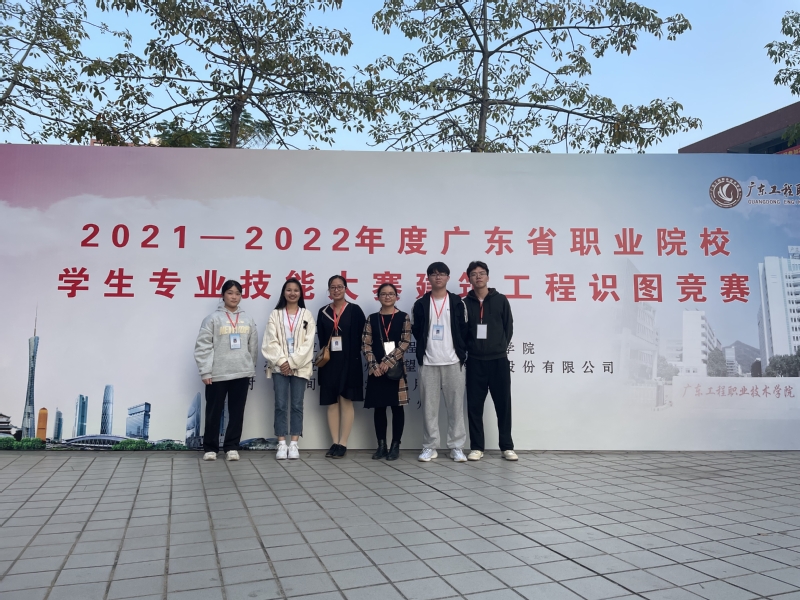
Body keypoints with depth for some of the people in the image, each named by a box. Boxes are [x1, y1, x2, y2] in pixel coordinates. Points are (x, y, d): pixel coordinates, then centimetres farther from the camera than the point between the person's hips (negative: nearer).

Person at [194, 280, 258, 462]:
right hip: (217, 374, -3)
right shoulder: (213, 318, -2)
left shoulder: (248, 320, 9)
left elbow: (253, 347, 12)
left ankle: (232, 447, 19)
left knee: (237, 412, 8)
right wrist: (205, 372, -9)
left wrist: (251, 369, 11)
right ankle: (210, 448, 18)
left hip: (241, 373, 3)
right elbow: (202, 346, -5)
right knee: (214, 412, 6)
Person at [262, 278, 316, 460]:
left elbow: (308, 343, -3)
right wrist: (282, 361, -12)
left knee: (297, 405, 2)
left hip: (300, 367, 0)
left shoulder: (307, 315, 6)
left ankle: (294, 444, 8)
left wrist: (292, 363, -11)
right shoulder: (275, 315, 7)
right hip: (280, 366, 0)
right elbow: (271, 342, -1)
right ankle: (281, 444, 5)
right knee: (280, 405, -1)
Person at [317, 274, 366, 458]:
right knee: (332, 403, 5)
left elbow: (363, 335, -3)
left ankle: (343, 444, 4)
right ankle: (335, 443, 12)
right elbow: (321, 339, 10)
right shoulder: (323, 312, 9)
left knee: (346, 402, -1)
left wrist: (353, 354, -8)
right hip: (329, 363, 3)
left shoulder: (355, 310, 0)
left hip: (349, 362, -3)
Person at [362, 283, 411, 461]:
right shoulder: (372, 319, 8)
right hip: (376, 370, 2)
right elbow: (366, 344, 3)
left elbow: (405, 343, -6)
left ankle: (395, 446, 11)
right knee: (379, 407, 6)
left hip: (396, 368, -2)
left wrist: (388, 362, -13)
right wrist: (374, 365, -10)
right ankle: (381, 445, 15)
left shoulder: (403, 317, 2)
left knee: (397, 407, 3)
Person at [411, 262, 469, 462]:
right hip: (428, 362, 0)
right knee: (429, 406, 3)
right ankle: (429, 447, 12)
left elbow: (464, 330, 5)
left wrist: (461, 352, 0)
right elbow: (416, 331, 10)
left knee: (455, 405, 2)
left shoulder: (457, 302, 6)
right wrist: (425, 349, 7)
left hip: (453, 361, 0)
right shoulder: (421, 304, 6)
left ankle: (456, 447, 11)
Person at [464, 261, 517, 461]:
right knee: (474, 405, 3)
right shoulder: (465, 303, 3)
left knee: (503, 405, 5)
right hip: (475, 362, 0)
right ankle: (477, 447, 14)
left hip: (499, 360, 0)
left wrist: (500, 347, 3)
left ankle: (507, 446, 16)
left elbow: (508, 327, 5)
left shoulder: (501, 300, 3)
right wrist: (470, 348, 0)